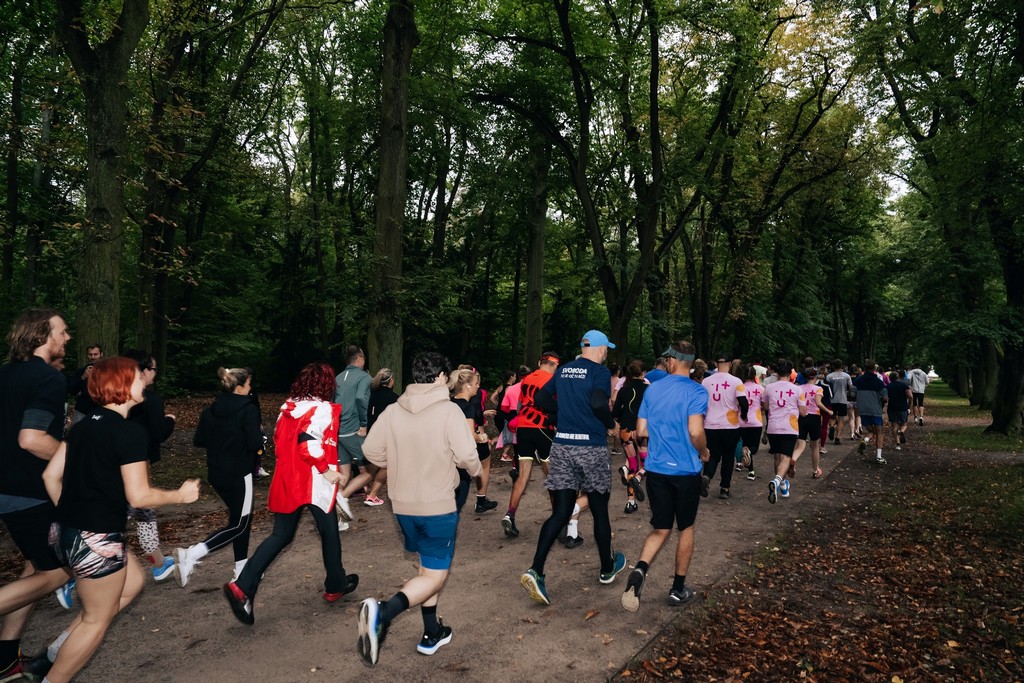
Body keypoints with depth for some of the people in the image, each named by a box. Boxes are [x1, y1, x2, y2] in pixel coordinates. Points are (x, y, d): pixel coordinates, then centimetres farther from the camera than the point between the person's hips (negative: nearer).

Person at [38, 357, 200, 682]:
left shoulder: (83, 425, 8)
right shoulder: (131, 432, -18)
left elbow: (51, 475, 13)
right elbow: (138, 496, -19)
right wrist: (181, 495, -3)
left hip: (65, 532, 9)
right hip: (97, 539, -9)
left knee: (132, 581, 26)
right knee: (96, 619, 12)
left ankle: (61, 647, 27)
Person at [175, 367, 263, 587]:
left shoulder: (211, 410, 4)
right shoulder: (247, 409, -16)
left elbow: (198, 441, 6)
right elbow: (255, 443, -21)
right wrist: (260, 435, -1)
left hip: (216, 474, 8)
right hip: (238, 475, -8)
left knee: (240, 518, 19)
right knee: (239, 524, 3)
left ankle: (241, 569, 24)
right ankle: (192, 554, -11)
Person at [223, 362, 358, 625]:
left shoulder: (288, 407, 8)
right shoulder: (324, 409, -14)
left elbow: (279, 442, 14)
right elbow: (309, 441, -27)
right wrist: (328, 470, -20)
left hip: (287, 481, 6)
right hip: (315, 484, -6)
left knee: (281, 535, 13)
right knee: (329, 533, 13)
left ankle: (243, 586, -1)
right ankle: (336, 585, 28)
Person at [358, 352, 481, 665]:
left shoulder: (392, 411, 0)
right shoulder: (449, 411, -14)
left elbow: (371, 451, 1)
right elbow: (466, 455, -19)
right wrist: (475, 469, 4)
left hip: (403, 504, 6)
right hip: (439, 505, -6)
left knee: (429, 568, 22)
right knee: (435, 576, 3)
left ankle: (432, 634, 28)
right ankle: (383, 612, -19)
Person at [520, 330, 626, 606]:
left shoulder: (563, 370, 11)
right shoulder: (600, 371, -7)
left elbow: (541, 398, 12)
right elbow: (599, 403, -23)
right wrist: (611, 424, -5)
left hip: (561, 446, 5)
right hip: (591, 448, -5)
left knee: (560, 513, 4)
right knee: (599, 511, 13)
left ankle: (535, 570, -11)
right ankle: (607, 568, 31)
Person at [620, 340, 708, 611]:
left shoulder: (652, 390, 4)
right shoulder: (696, 392, -11)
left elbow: (641, 430, 6)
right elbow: (696, 433, -21)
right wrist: (704, 453, -1)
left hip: (656, 469, 3)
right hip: (686, 470, -3)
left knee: (660, 529, 11)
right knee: (686, 528, 16)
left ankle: (640, 569, -16)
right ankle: (678, 589, 24)